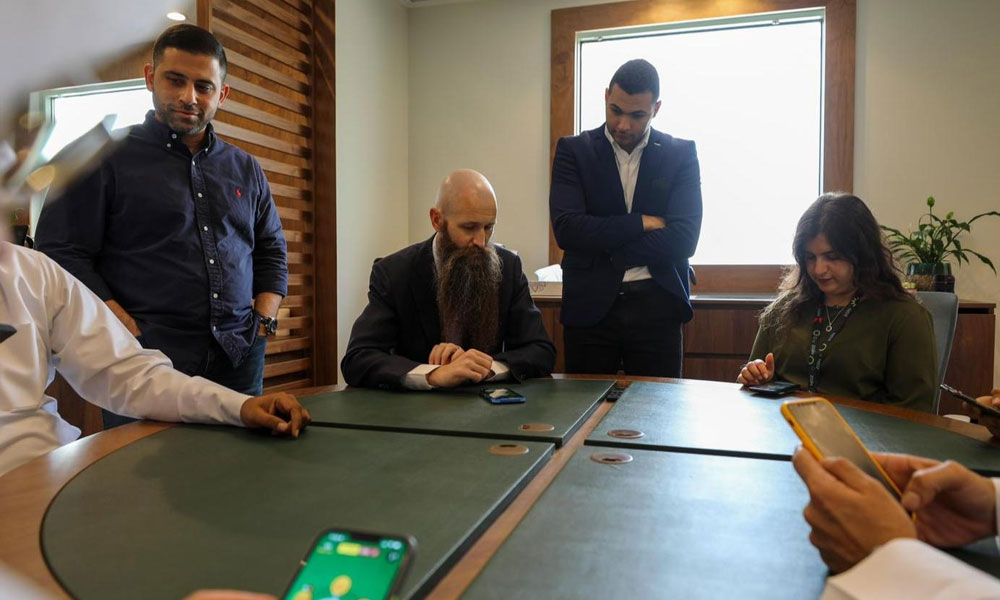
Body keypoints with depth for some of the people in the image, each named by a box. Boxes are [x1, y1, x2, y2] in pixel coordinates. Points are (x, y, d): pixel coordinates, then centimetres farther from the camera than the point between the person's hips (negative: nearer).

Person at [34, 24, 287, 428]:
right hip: (146, 365, -3)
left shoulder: (245, 170, 16)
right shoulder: (106, 157, 3)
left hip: (240, 363, 4)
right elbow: (62, 255, -3)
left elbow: (272, 252, 20)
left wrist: (262, 323, 6)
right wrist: (131, 334, -13)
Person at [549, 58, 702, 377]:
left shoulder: (681, 154, 4)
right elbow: (567, 230, -11)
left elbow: (684, 239, -7)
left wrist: (603, 248, -10)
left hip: (657, 306, 1)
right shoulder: (573, 150, 3)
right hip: (590, 306, 0)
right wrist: (642, 222, -10)